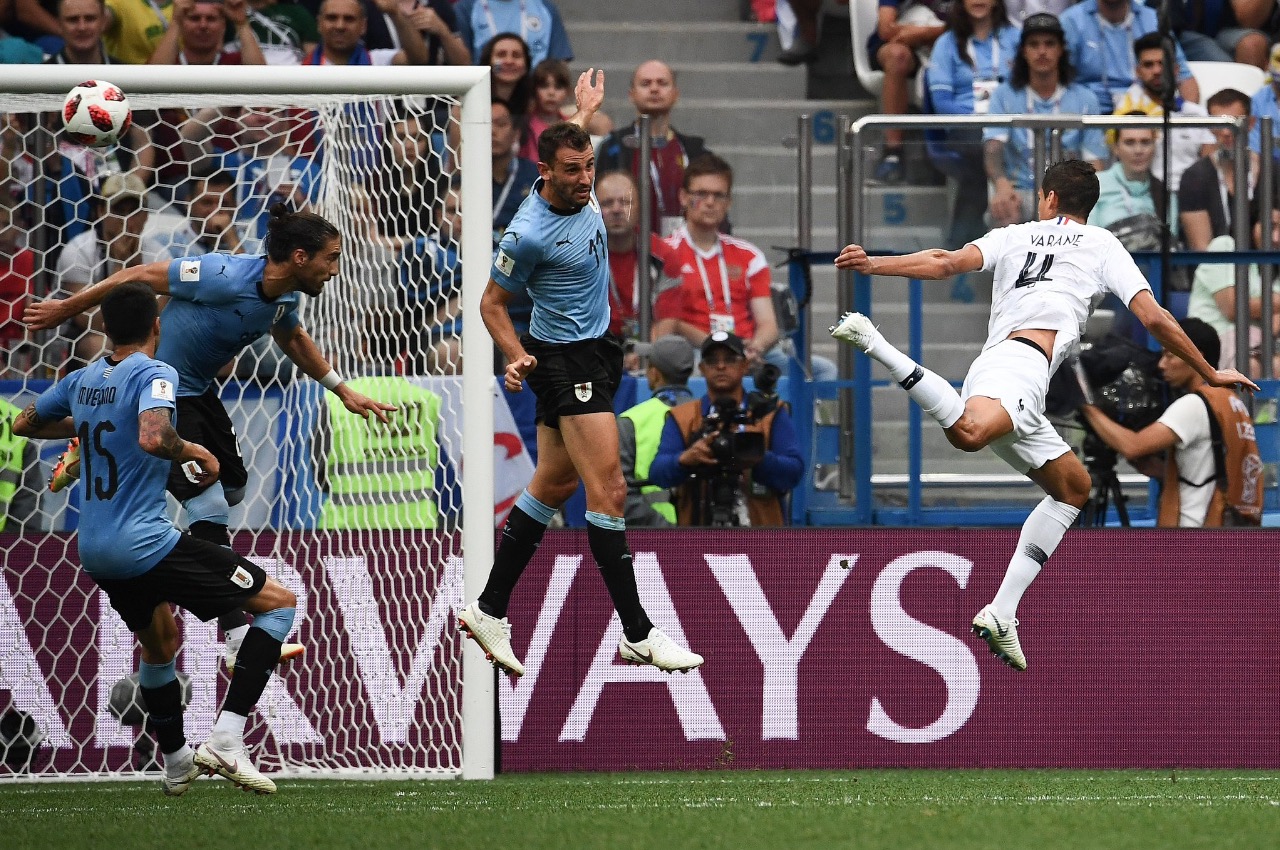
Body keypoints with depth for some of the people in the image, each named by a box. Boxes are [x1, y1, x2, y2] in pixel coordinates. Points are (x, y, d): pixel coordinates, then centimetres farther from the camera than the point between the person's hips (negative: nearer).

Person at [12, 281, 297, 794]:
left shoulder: (82, 381, 10)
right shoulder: (154, 374, -12)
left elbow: (24, 424, 26)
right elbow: (152, 437, -31)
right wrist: (195, 453, -13)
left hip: (94, 553, 8)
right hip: (142, 543, -8)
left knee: (160, 643, 33)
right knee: (279, 602, -1)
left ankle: (176, 763, 44)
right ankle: (226, 741, -13)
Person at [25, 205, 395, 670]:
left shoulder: (286, 297, -3)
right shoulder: (227, 277, -31)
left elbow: (293, 339, 22)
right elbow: (140, 277, -22)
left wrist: (344, 392, 22)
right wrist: (65, 310, -12)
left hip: (198, 390, 9)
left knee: (232, 486, 18)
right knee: (209, 505, -13)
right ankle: (239, 642, -14)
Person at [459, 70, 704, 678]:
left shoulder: (577, 191, -1)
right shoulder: (529, 234, -23)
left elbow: (567, 145, 25)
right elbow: (492, 301, -11)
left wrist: (585, 113, 43)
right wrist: (515, 355, -25)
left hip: (590, 352, 10)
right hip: (567, 360, -10)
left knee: (554, 486, 13)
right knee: (607, 491, -13)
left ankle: (489, 610, 19)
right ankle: (637, 633, -13)